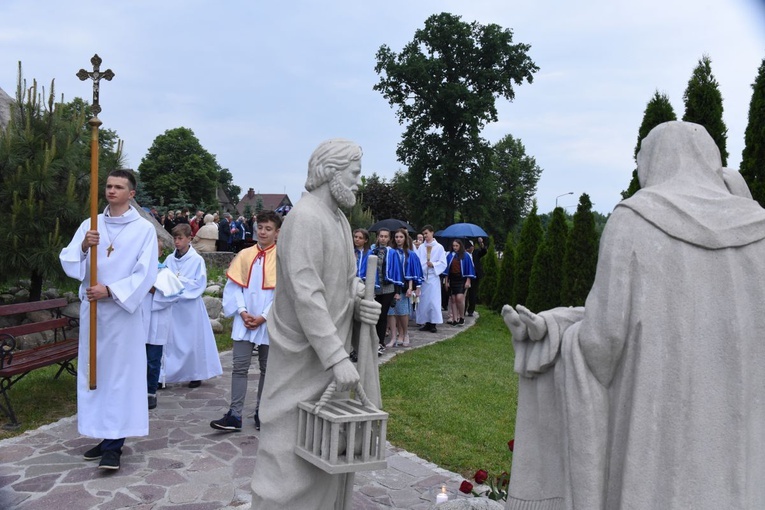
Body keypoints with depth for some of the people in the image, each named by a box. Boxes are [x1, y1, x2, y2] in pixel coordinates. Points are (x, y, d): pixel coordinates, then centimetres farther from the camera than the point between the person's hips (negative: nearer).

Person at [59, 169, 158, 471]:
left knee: (120, 373, -3)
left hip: (123, 311, -5)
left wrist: (110, 290, -18)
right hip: (92, 309, 5)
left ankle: (114, 445, 1)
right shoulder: (89, 225, 9)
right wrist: (83, 246, -16)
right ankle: (106, 434, 21)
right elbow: (67, 262, 2)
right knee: (94, 371, 9)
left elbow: (145, 274, -9)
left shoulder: (144, 229, -3)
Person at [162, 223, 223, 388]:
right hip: (172, 305, 3)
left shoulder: (197, 260, -6)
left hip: (190, 306, -3)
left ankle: (196, 375, 18)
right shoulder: (169, 259, 5)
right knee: (171, 339, 4)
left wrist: (180, 280, -12)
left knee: (192, 340, 5)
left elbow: (200, 284, -7)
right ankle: (168, 374, 13)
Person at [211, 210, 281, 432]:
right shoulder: (244, 255, 4)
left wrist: (263, 317, -12)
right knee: (239, 367, 0)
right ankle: (235, 415, 4)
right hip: (244, 321, 2)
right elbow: (234, 286, 3)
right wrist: (242, 312, -9)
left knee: (266, 368, 10)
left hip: (269, 322, -2)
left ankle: (261, 412, 22)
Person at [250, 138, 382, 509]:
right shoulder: (305, 218, -19)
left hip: (331, 348, 9)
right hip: (304, 354, -9)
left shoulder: (340, 220, 10)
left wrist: (361, 302, -6)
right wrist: (338, 357, -27)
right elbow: (306, 295, -25)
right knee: (292, 444, 3)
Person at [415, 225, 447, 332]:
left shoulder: (439, 247, 2)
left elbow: (443, 263, -1)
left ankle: (433, 324, 3)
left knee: (433, 300, -4)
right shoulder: (421, 247, 10)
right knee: (423, 300, 4)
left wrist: (433, 264, -17)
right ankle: (426, 323, 13)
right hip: (422, 276, 3)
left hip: (433, 277, -3)